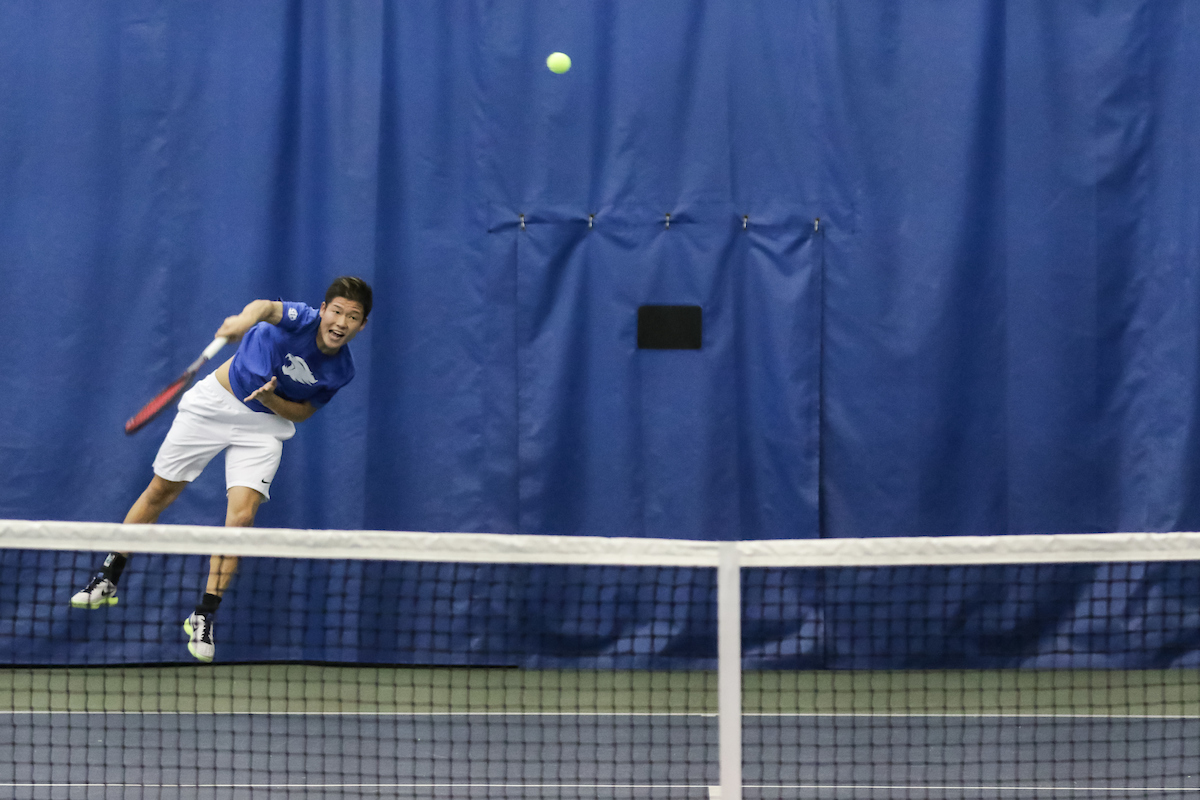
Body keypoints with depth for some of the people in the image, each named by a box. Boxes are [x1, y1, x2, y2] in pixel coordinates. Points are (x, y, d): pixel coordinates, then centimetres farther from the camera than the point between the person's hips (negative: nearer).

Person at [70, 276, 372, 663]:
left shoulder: (341, 370, -12)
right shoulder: (301, 319, -25)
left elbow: (303, 412, 0)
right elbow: (268, 307, -48)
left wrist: (271, 399, -22)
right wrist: (245, 320, -72)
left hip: (264, 425, 2)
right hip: (215, 403, -2)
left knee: (241, 516, -15)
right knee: (161, 491, 10)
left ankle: (203, 617, -2)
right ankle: (108, 579, 28)